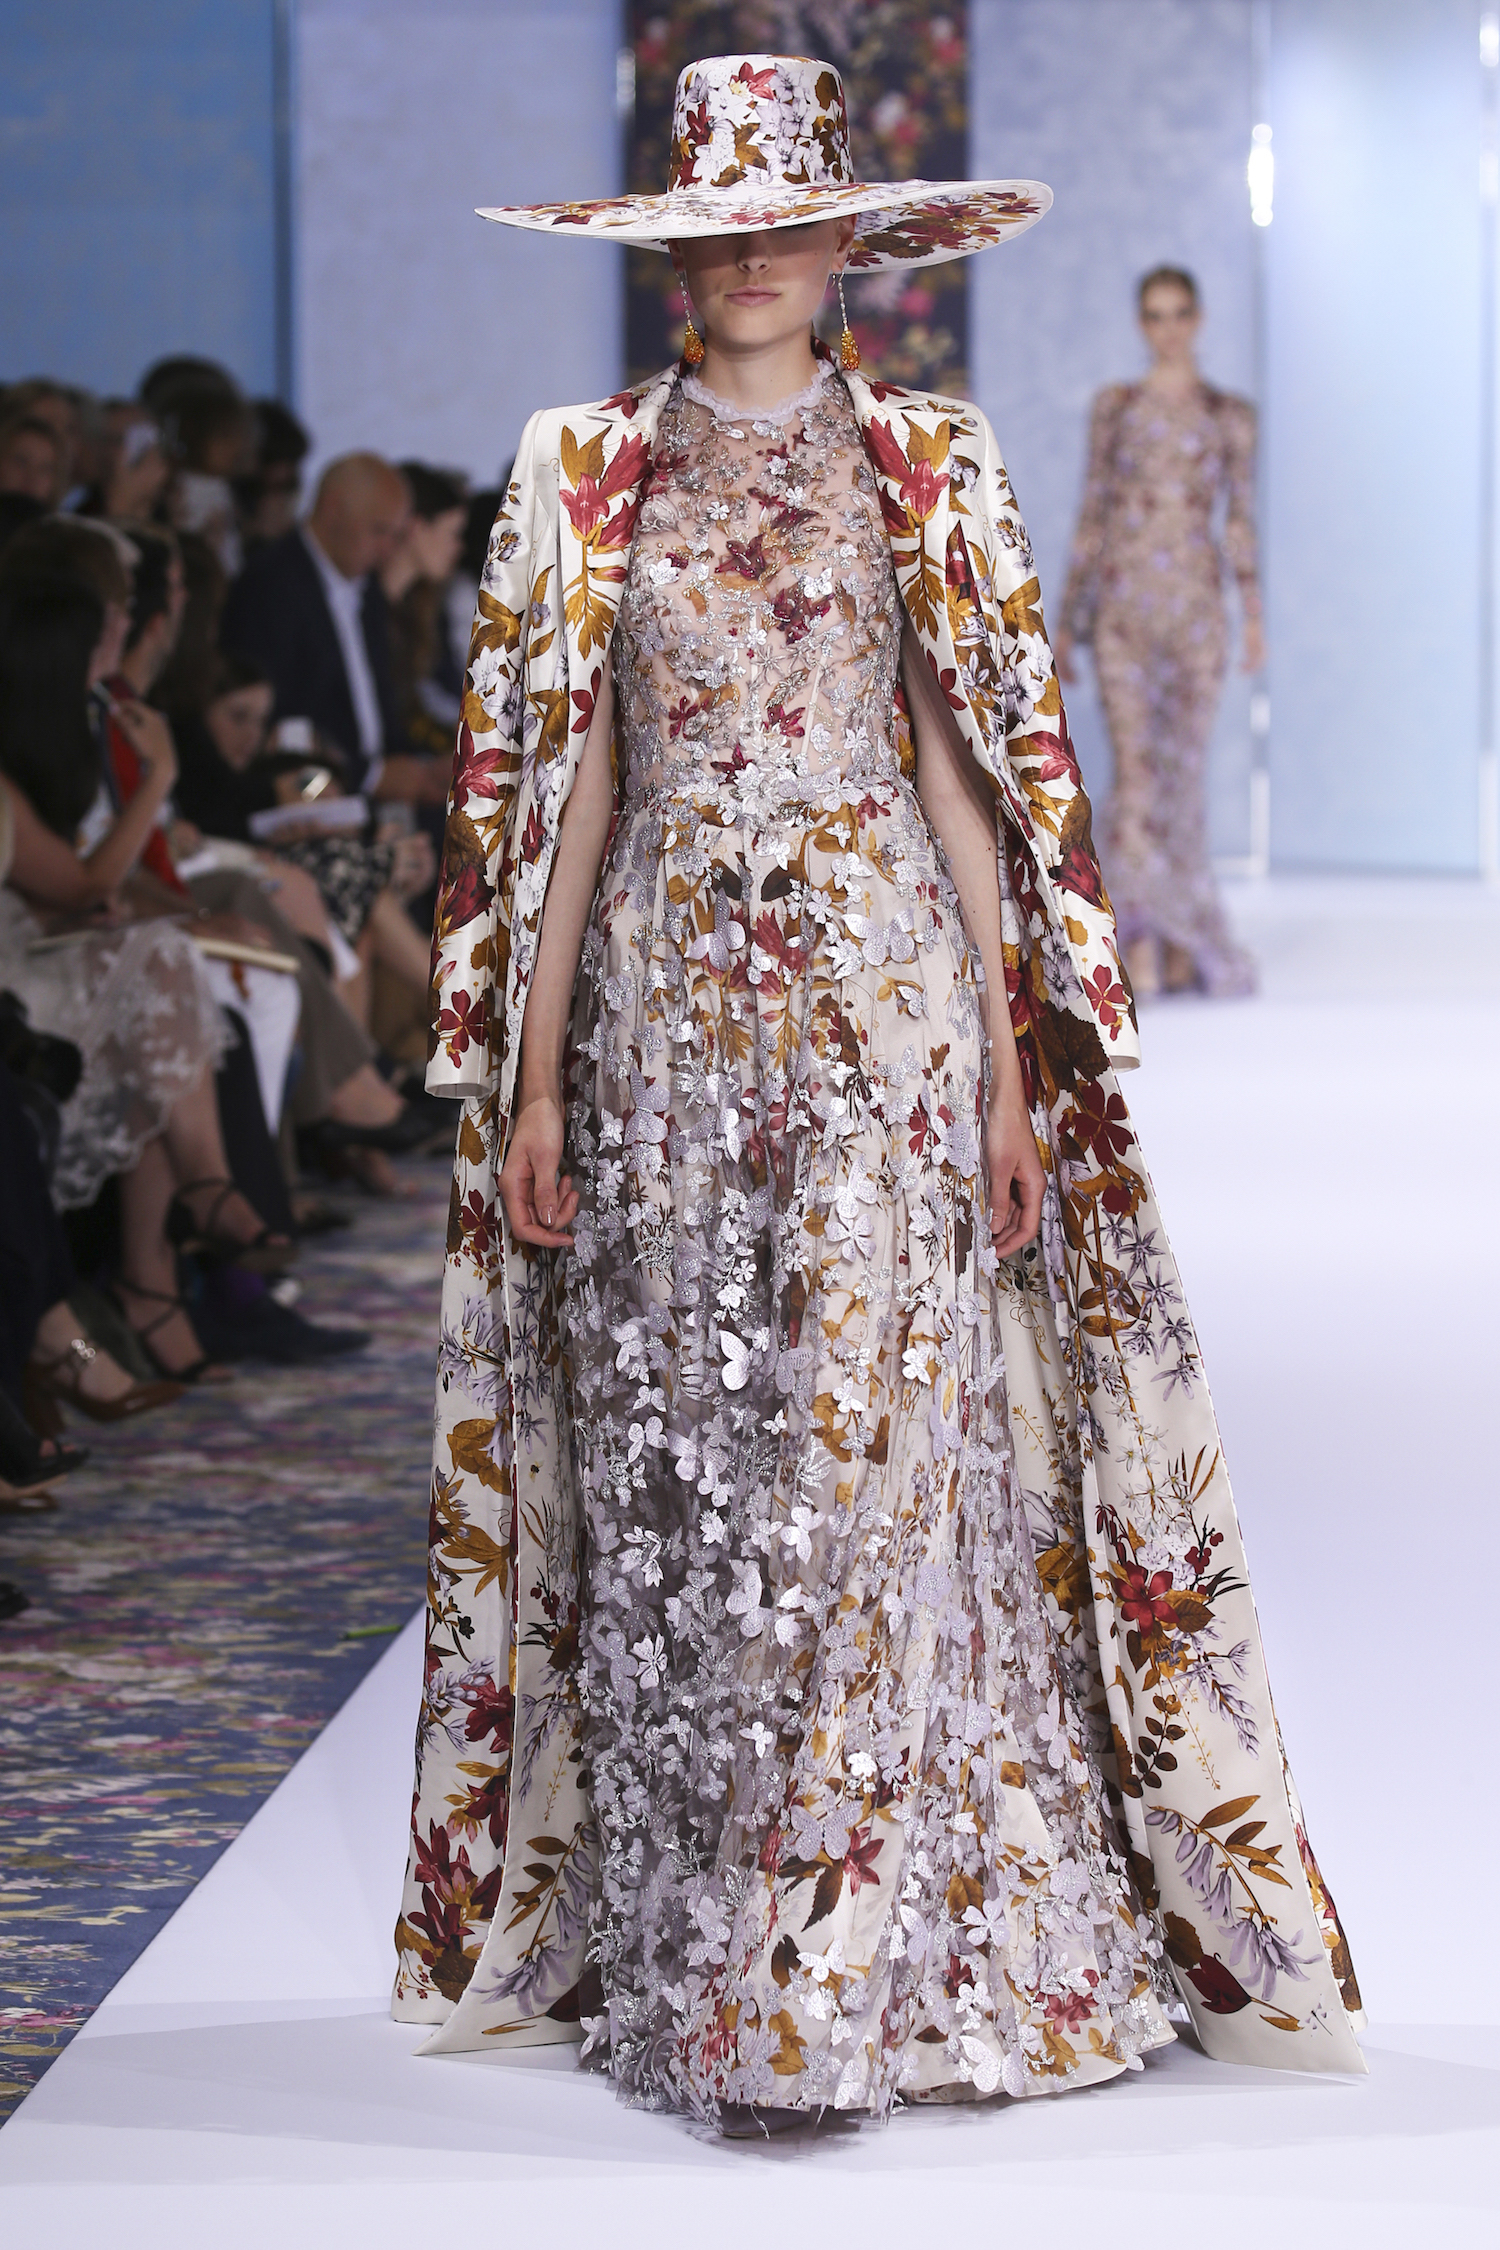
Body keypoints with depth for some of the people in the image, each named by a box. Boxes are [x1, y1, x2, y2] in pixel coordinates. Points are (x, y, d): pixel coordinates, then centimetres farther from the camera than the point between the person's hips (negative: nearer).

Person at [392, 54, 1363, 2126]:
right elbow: (565, 788, 6)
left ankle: (889, 1963, 2)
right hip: (663, 1013, 2)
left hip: (883, 1002, -1)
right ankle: (679, 1952, 11)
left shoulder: (926, 468, 5)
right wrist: (532, 1080, 2)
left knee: (877, 1456, -5)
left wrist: (1013, 1069, -2)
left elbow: (973, 778, 3)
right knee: (672, 1467, 2)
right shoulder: (586, 476, 7)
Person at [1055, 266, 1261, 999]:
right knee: (1135, 764, -12)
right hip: (1123, 602, -1)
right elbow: (1092, 510, 10)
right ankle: (1141, 942, -16)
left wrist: (1253, 613, -2)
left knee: (1184, 769, 3)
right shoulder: (1115, 406, 9)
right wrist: (1068, 620, 7)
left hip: (1195, 607, 1)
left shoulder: (1229, 414, 10)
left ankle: (1184, 945, 12)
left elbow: (1240, 518, 8)